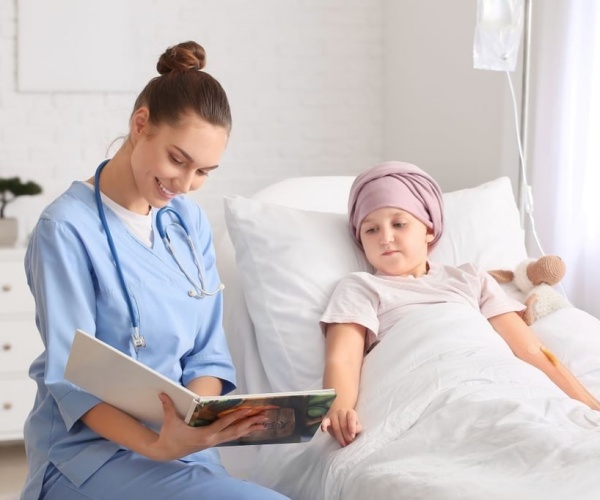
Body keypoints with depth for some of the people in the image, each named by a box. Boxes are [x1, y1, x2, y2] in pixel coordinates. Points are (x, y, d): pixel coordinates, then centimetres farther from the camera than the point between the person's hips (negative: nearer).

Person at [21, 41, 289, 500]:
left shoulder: (190, 222, 9)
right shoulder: (67, 228, -10)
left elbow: (208, 354, 9)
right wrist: (155, 445, -28)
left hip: (182, 441, 6)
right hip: (90, 447, -6)